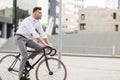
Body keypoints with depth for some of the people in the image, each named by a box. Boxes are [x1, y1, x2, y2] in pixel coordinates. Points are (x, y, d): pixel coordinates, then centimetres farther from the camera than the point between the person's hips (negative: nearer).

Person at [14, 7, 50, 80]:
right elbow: (34, 33, -35)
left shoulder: (38, 22, 1)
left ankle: (27, 60, 7)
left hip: (28, 38, 8)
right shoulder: (28, 21, -25)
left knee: (40, 48, -11)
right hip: (20, 38, -8)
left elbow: (42, 33, 1)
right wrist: (44, 43, -40)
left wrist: (48, 45, -6)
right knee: (25, 56, -20)